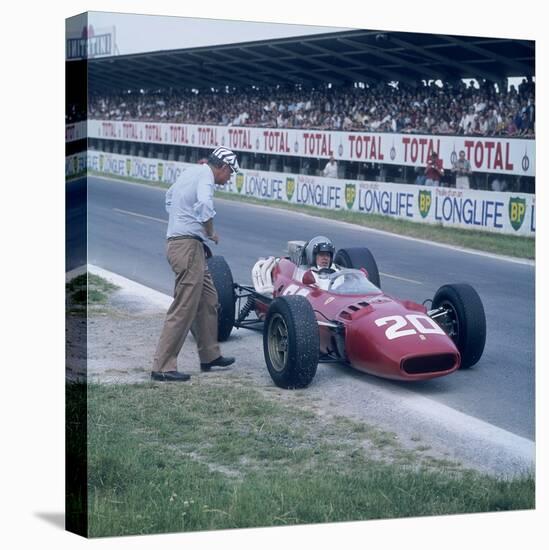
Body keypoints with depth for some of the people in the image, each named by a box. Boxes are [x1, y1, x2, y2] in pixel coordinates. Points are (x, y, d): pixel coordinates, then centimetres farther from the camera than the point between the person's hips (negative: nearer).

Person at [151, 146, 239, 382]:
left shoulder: (191, 171, 18)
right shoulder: (205, 173, -11)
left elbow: (170, 196, 36)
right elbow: (205, 205, -30)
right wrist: (211, 232, -15)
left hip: (177, 240, 10)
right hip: (188, 245, -10)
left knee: (208, 299, 18)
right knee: (184, 309, -8)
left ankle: (210, 355, 28)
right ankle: (162, 367, -6)